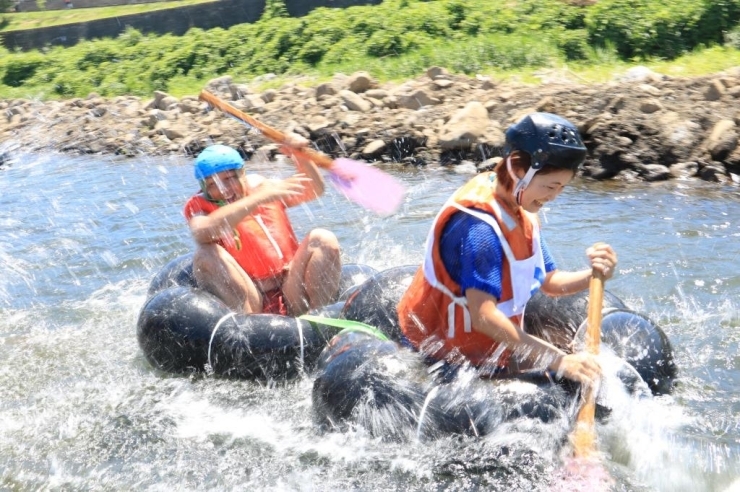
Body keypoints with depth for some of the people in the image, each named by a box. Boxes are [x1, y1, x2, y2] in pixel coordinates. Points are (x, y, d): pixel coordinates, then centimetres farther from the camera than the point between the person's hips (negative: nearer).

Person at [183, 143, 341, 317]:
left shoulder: (262, 186, 13)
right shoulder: (198, 205, 2)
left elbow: (315, 189, 6)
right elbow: (203, 232, -24)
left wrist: (301, 156, -12)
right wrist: (258, 199, -26)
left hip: (292, 298, 3)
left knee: (323, 239, -14)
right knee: (206, 253, -23)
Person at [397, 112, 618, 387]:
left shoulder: (520, 212, 2)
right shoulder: (477, 227, -29)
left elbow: (548, 281, 6)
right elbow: (483, 316, -36)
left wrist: (592, 276, -16)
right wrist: (560, 362, -39)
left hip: (490, 350, 9)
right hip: (447, 361, -9)